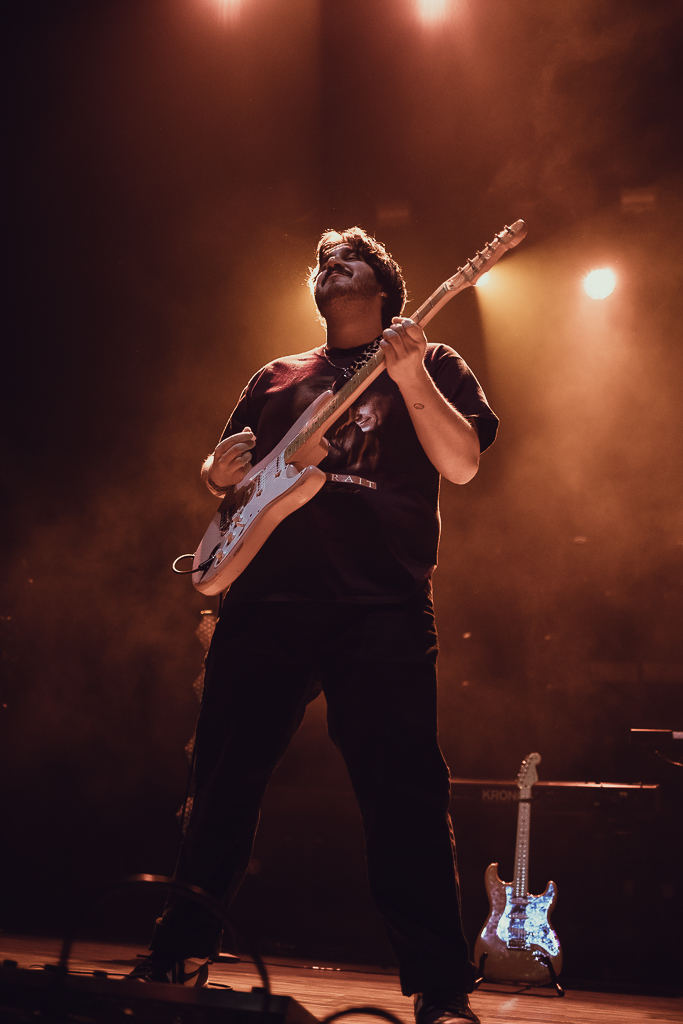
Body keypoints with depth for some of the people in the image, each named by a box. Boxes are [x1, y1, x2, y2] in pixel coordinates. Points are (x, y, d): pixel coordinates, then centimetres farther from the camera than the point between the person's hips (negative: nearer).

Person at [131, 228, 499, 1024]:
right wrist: (222, 470, 3)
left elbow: (462, 463, -3)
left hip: (380, 606, -4)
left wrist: (410, 379, -15)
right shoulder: (277, 377, 24)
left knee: (402, 791, -10)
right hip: (267, 599, 4)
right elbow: (219, 474, 27)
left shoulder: (430, 364, 13)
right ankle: (181, 952, 18)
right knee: (223, 775, 6)